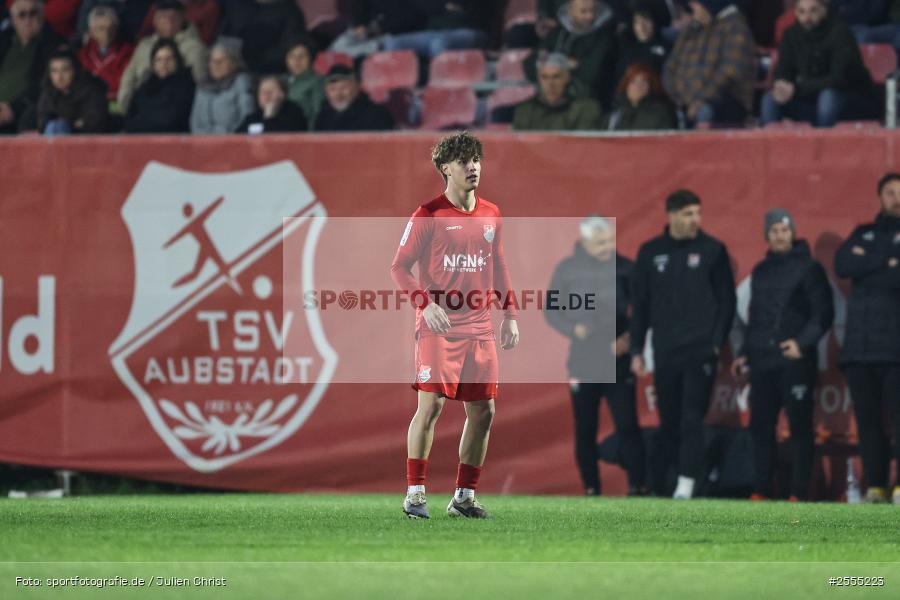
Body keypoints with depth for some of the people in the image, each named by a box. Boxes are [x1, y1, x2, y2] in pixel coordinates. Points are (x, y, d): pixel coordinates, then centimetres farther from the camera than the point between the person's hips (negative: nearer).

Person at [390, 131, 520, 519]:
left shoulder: (491, 215, 12)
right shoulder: (428, 215, -5)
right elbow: (400, 267, -5)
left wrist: (510, 315, 13)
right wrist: (426, 304, -18)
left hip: (480, 328, 6)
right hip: (439, 326, -6)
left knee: (483, 411, 4)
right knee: (431, 405, -11)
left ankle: (464, 496, 13)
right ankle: (415, 493, -4)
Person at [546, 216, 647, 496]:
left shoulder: (625, 268, -1)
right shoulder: (567, 270, 1)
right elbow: (552, 311, 5)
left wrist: (630, 337, -12)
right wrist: (573, 328, -13)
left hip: (619, 363, -1)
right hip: (583, 363, 1)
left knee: (628, 426, -7)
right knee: (585, 430, 5)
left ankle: (637, 485, -3)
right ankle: (591, 489, 11)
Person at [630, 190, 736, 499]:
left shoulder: (712, 250, 2)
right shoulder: (650, 253, 8)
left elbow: (726, 300, 3)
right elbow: (640, 305, 11)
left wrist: (717, 342, -5)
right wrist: (636, 351, 7)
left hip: (701, 350, -2)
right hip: (664, 352, 2)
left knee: (691, 419, -9)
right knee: (668, 421, 8)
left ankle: (686, 483, -11)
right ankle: (657, 482, 16)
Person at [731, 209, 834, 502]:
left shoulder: (809, 269, -1)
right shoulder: (760, 271, 17)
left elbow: (823, 313, -6)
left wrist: (803, 342, -19)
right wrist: (744, 353, 18)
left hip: (796, 361, -6)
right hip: (762, 362, 6)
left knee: (800, 427, -4)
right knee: (760, 426, 4)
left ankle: (798, 493, -4)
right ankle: (761, 491, 8)